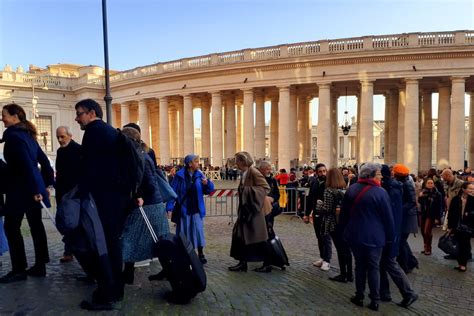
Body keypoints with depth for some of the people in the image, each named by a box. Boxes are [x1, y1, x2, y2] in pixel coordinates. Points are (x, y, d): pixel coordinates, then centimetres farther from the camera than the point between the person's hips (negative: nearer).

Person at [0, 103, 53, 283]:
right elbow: (43, 159, 17)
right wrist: (45, 184, 19)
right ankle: (40, 266, 16)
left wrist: (34, 189, -23)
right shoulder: (27, 134, 14)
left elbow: (25, 163, -22)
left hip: (21, 188, -9)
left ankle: (19, 269, 6)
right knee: (36, 225, 10)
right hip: (33, 187, 9)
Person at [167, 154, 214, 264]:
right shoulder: (180, 175, -10)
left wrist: (207, 183, -19)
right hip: (183, 209, -2)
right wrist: (169, 207, -16)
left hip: (196, 209, 2)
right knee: (183, 232, 10)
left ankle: (200, 254, 19)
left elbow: (209, 190, 2)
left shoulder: (199, 175, -1)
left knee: (198, 230, 4)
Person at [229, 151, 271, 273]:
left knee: (259, 238, 0)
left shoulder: (253, 172, -17)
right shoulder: (244, 173, 10)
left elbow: (266, 188, -20)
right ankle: (242, 263, 20)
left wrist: (248, 190, -23)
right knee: (240, 235, 10)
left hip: (253, 210, -9)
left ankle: (267, 265, 14)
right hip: (245, 210, 9)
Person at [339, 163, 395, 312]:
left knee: (360, 265, 16)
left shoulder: (351, 189, 1)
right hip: (374, 236, -3)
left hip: (355, 234, 4)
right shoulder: (380, 192, -14)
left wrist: (345, 228, 20)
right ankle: (374, 301, 13)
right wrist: (389, 237, 2)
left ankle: (359, 296, 22)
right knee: (374, 267, 8)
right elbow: (388, 217, -9)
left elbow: (344, 212, 8)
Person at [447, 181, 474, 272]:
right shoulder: (455, 199, -4)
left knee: (465, 245, 4)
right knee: (459, 245, 10)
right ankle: (460, 263, 21)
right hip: (457, 226, 1)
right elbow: (451, 213, -1)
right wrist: (450, 226, -1)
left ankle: (463, 264, 15)